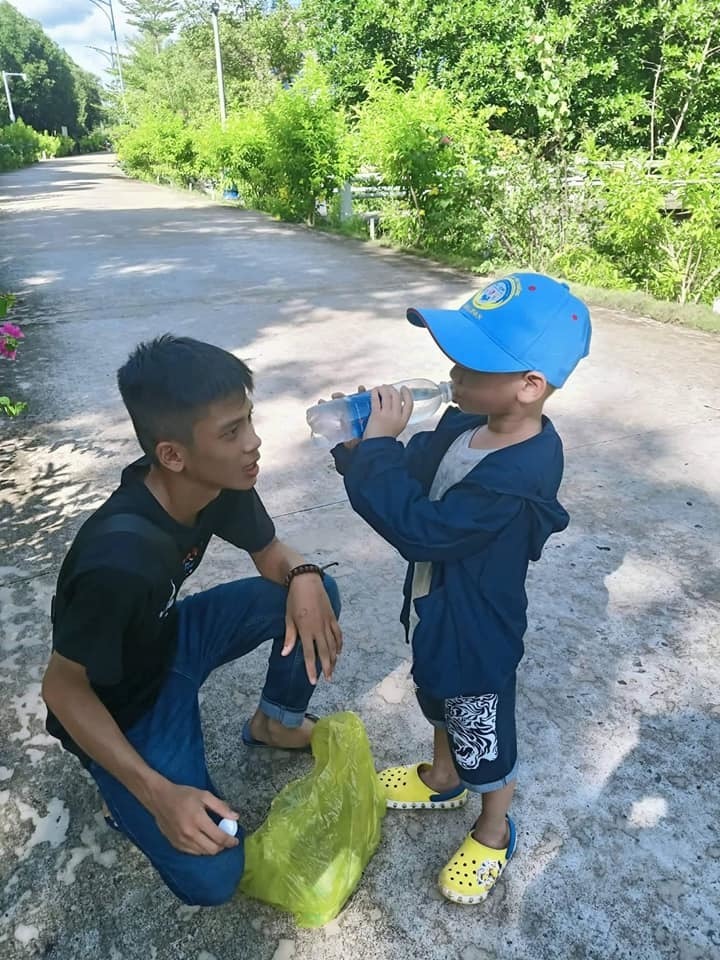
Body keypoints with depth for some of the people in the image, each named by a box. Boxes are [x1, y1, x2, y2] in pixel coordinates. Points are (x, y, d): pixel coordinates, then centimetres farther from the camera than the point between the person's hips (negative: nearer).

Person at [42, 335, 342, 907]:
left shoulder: (224, 482, -19)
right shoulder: (121, 560, -39)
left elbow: (270, 553, -1)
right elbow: (62, 686, -25)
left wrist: (303, 578, -25)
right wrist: (158, 793, -28)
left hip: (169, 639, 6)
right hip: (121, 703, -6)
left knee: (315, 594, -9)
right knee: (213, 878, -13)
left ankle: (276, 722, 16)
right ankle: (128, 786, 14)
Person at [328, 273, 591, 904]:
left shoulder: (520, 474, -36)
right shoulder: (466, 422, -10)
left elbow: (421, 529, -36)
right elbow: (414, 476, 2)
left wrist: (377, 445, -30)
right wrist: (364, 441, -17)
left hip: (478, 636, -8)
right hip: (437, 610, 8)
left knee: (484, 740, 18)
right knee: (439, 701, 32)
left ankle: (494, 833, 47)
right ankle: (443, 780, 60)